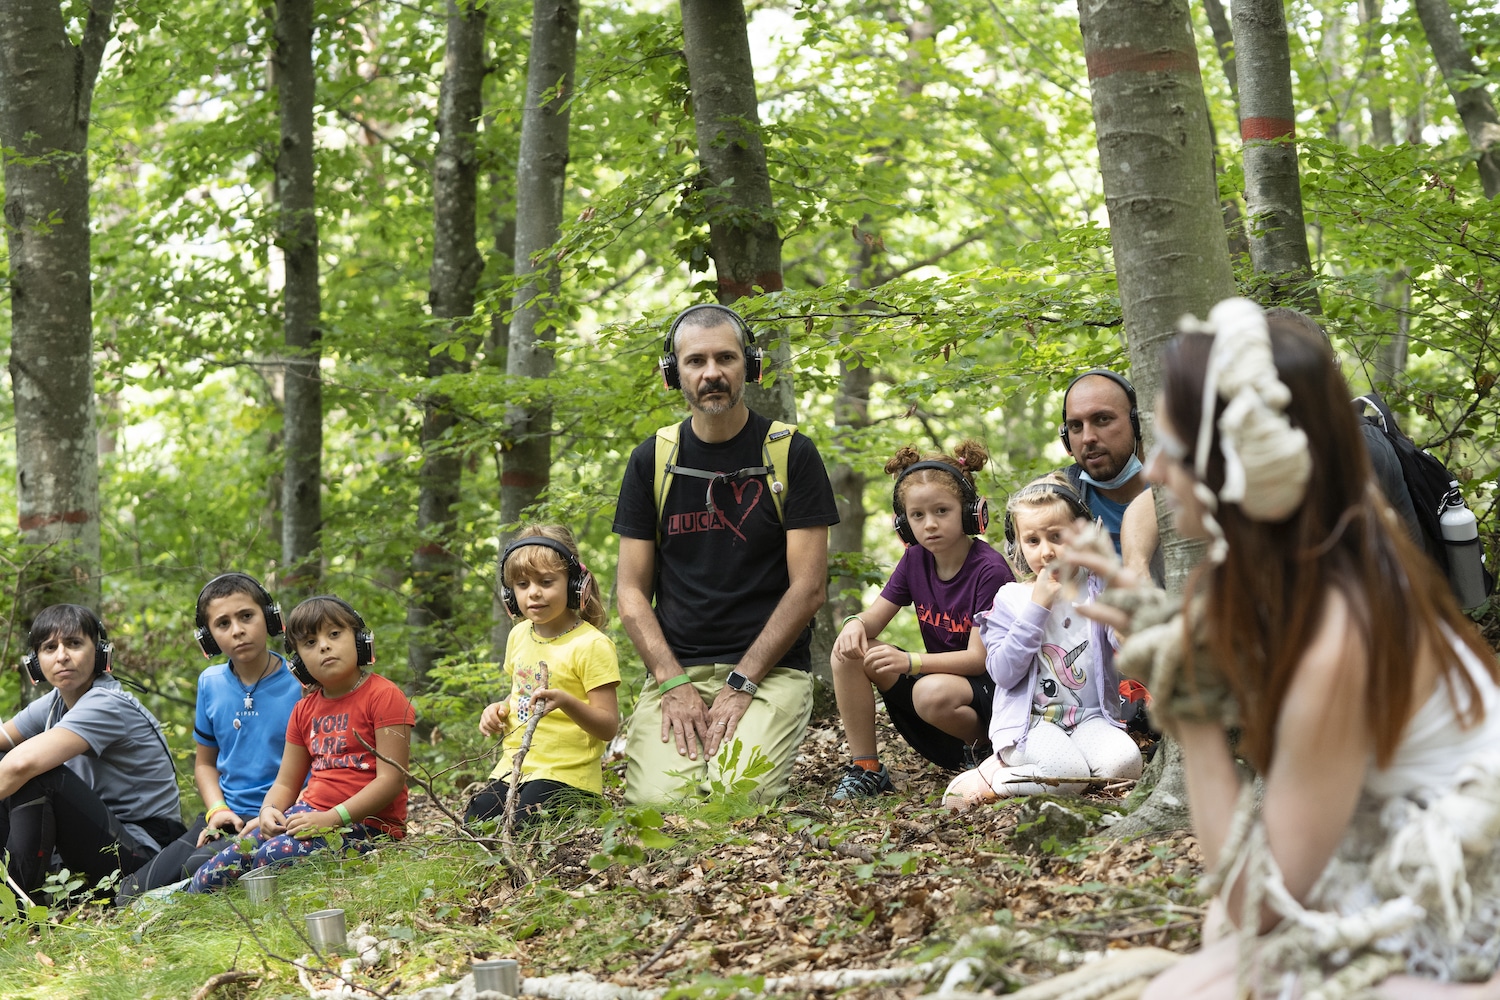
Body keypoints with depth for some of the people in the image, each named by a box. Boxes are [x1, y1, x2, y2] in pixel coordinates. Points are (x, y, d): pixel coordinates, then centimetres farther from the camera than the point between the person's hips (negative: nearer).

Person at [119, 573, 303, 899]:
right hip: (225, 818, 5)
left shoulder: (299, 684, -8)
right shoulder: (211, 683, 10)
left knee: (200, 866, -33)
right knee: (132, 894, -13)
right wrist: (217, 810, 2)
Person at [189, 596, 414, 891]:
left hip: (364, 824, -7)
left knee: (273, 857, -30)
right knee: (220, 867, -11)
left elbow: (391, 779, -14)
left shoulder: (383, 696, -6)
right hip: (308, 812, 7)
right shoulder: (305, 709, 17)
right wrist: (269, 811, -5)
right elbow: (285, 784, 19)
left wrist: (333, 818, -22)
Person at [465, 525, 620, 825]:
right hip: (514, 767, 7)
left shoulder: (591, 644, -11)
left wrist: (565, 702, -30)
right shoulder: (519, 636, 11)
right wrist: (499, 710, 7)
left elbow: (609, 727, -13)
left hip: (566, 775, -7)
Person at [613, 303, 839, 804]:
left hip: (770, 669, -2)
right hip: (675, 666, 2)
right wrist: (673, 683, -9)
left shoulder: (790, 454, 1)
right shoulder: (652, 462, 8)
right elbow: (632, 593, 7)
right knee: (655, 799, -22)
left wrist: (741, 685, -12)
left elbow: (809, 589, -4)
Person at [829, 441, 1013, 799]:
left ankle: (986, 746, -6)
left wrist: (910, 662, -34)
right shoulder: (916, 561, 2)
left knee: (933, 692, -39)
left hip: (994, 690, -7)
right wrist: (855, 623, -22)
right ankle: (865, 769, -6)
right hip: (938, 673, 7)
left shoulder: (989, 570, -18)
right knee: (848, 651, -12)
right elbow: (875, 616, 4)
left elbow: (979, 658, -21)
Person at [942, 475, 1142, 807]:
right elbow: (1003, 673, -9)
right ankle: (991, 775, -7)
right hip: (1030, 722, -4)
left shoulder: (1098, 590, 6)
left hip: (1090, 716, 4)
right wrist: (1037, 608, -12)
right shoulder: (1010, 599, 3)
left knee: (1123, 762, -28)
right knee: (1070, 773, -32)